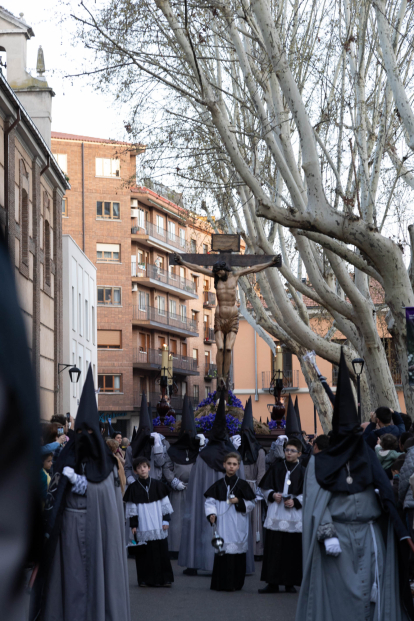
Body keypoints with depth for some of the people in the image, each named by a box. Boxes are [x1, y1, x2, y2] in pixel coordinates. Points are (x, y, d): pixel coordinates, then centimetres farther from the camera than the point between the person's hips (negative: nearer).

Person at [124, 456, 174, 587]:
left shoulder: (158, 485, 5)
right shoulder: (133, 488, 2)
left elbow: (165, 504, 8)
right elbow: (131, 508, 4)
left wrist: (166, 520, 2)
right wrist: (133, 525, -1)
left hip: (158, 526, 1)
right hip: (142, 527, -1)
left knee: (161, 551, 1)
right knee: (144, 553, 0)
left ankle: (164, 579, 8)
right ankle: (145, 580, 9)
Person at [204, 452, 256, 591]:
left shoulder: (243, 485, 6)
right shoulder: (218, 485, 10)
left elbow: (251, 504, 6)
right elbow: (209, 501, 7)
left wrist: (239, 502, -10)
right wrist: (211, 513, -9)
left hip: (238, 526, -1)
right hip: (222, 524, 1)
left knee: (237, 552, -4)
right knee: (221, 552, -3)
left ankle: (235, 583, 4)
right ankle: (221, 583, 3)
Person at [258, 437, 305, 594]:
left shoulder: (303, 471, 0)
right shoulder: (277, 468, 7)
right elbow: (265, 488, 12)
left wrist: (295, 501, -12)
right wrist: (272, 495, -6)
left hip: (294, 516, -2)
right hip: (275, 515, 2)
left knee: (292, 550, -1)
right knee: (273, 549, -1)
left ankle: (290, 583, 9)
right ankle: (273, 583, 4)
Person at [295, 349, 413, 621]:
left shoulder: (369, 458, 9)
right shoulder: (320, 463, 0)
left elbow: (385, 495, 3)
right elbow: (316, 503, -7)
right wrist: (328, 534, -19)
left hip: (369, 534, 3)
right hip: (338, 535, -3)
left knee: (372, 593, 2)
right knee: (338, 596, -2)